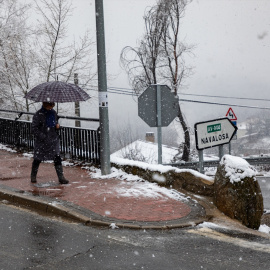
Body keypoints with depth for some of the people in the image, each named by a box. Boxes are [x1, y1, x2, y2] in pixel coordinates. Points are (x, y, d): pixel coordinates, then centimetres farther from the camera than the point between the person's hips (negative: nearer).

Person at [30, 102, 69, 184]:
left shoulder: (53, 113, 5)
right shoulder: (38, 115, -12)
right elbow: (34, 129, -13)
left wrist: (58, 126, -2)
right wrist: (43, 137, -20)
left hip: (54, 140, 4)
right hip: (41, 142, -3)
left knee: (57, 158, -5)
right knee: (37, 159, 10)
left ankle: (61, 177, -2)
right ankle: (33, 176, 30)